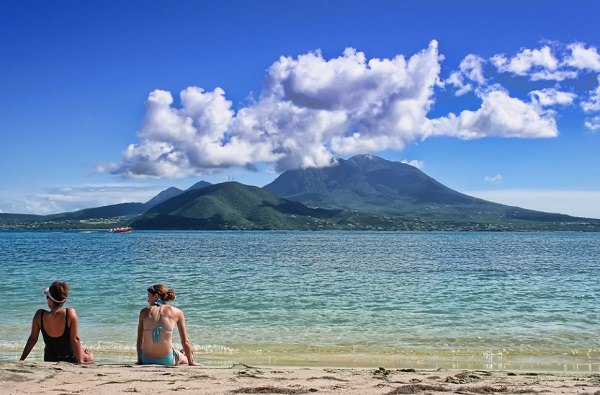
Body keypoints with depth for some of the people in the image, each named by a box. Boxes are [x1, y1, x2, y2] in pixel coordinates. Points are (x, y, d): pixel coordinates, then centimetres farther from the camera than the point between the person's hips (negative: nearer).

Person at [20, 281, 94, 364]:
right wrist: (80, 361, -11)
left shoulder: (40, 315, -16)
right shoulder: (70, 313, -23)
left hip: (49, 360, 3)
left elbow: (32, 339, -8)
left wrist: (21, 360, 4)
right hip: (70, 359, -3)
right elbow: (74, 339, -19)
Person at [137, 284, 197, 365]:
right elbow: (185, 342, 4)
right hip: (167, 360, -1)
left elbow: (139, 340, 7)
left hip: (147, 360, 1)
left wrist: (140, 361, 17)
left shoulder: (144, 311, 4)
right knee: (185, 359, 33)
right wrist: (191, 362, 13)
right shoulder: (177, 312, 2)